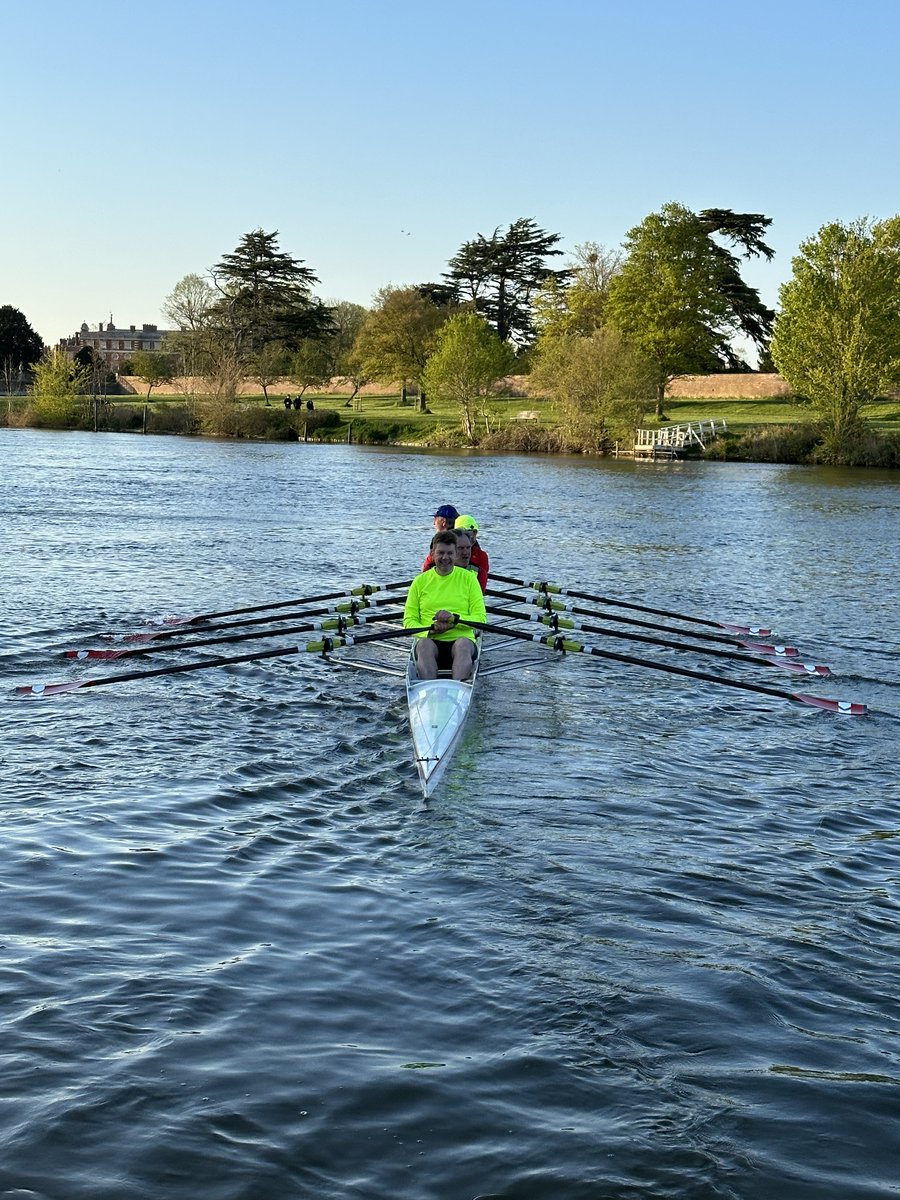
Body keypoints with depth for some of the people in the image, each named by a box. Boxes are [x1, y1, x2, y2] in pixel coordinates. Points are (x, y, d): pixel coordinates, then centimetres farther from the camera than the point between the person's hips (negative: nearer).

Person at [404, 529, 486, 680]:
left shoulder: (468, 578, 11)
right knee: (424, 644, -34)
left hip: (461, 639, -1)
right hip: (431, 641, 1)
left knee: (463, 645, -36)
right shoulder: (420, 581, 13)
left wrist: (454, 618, -14)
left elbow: (481, 618, 4)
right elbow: (409, 620, 8)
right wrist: (430, 631, -12)